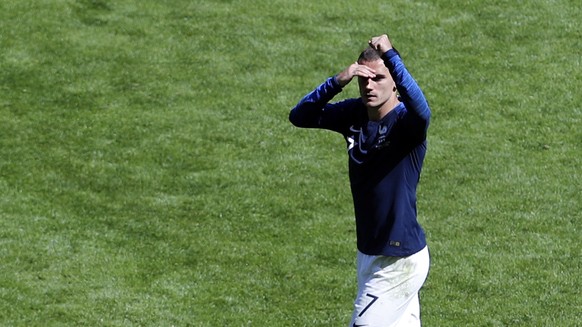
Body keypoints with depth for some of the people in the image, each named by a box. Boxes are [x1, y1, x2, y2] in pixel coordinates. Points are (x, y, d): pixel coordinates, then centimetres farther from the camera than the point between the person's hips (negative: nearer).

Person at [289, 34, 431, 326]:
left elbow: (422, 112, -43)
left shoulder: (405, 121, -19)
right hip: (368, 255, 7)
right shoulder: (354, 114, 1)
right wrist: (337, 81, -21)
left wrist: (390, 56, -40)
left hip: (399, 261, -7)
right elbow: (299, 116, -6)